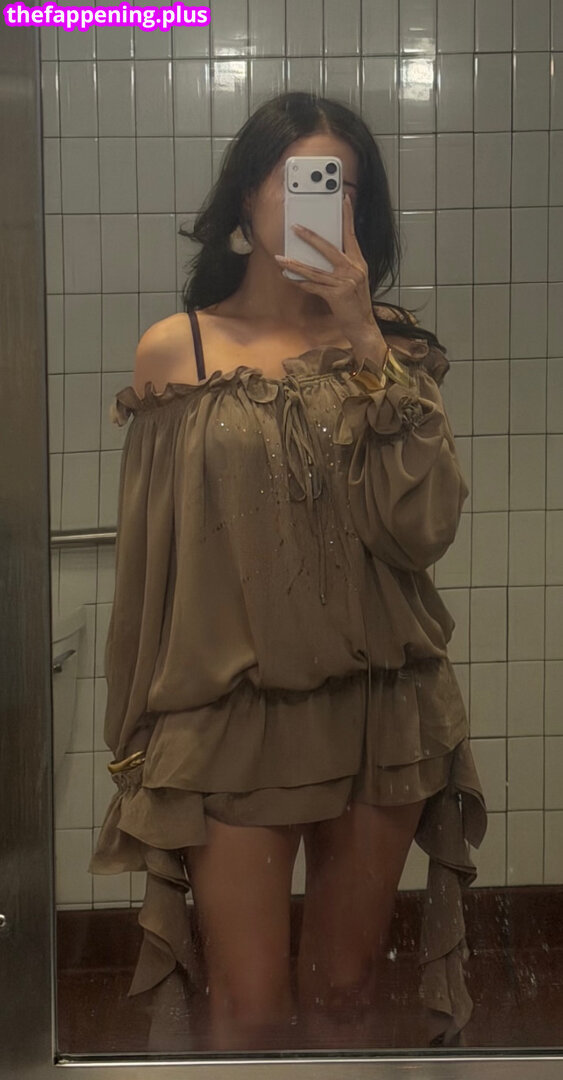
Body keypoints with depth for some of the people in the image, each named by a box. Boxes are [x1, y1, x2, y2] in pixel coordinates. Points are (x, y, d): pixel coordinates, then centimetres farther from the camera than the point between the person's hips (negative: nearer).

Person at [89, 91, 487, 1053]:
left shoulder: (391, 344, 3)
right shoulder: (175, 350, -3)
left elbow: (423, 528, -12)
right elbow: (146, 561, 2)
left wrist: (361, 343, -15)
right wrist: (136, 737, 6)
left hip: (381, 711, 2)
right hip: (229, 718, -2)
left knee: (346, 992, 17)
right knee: (253, 1015, 6)